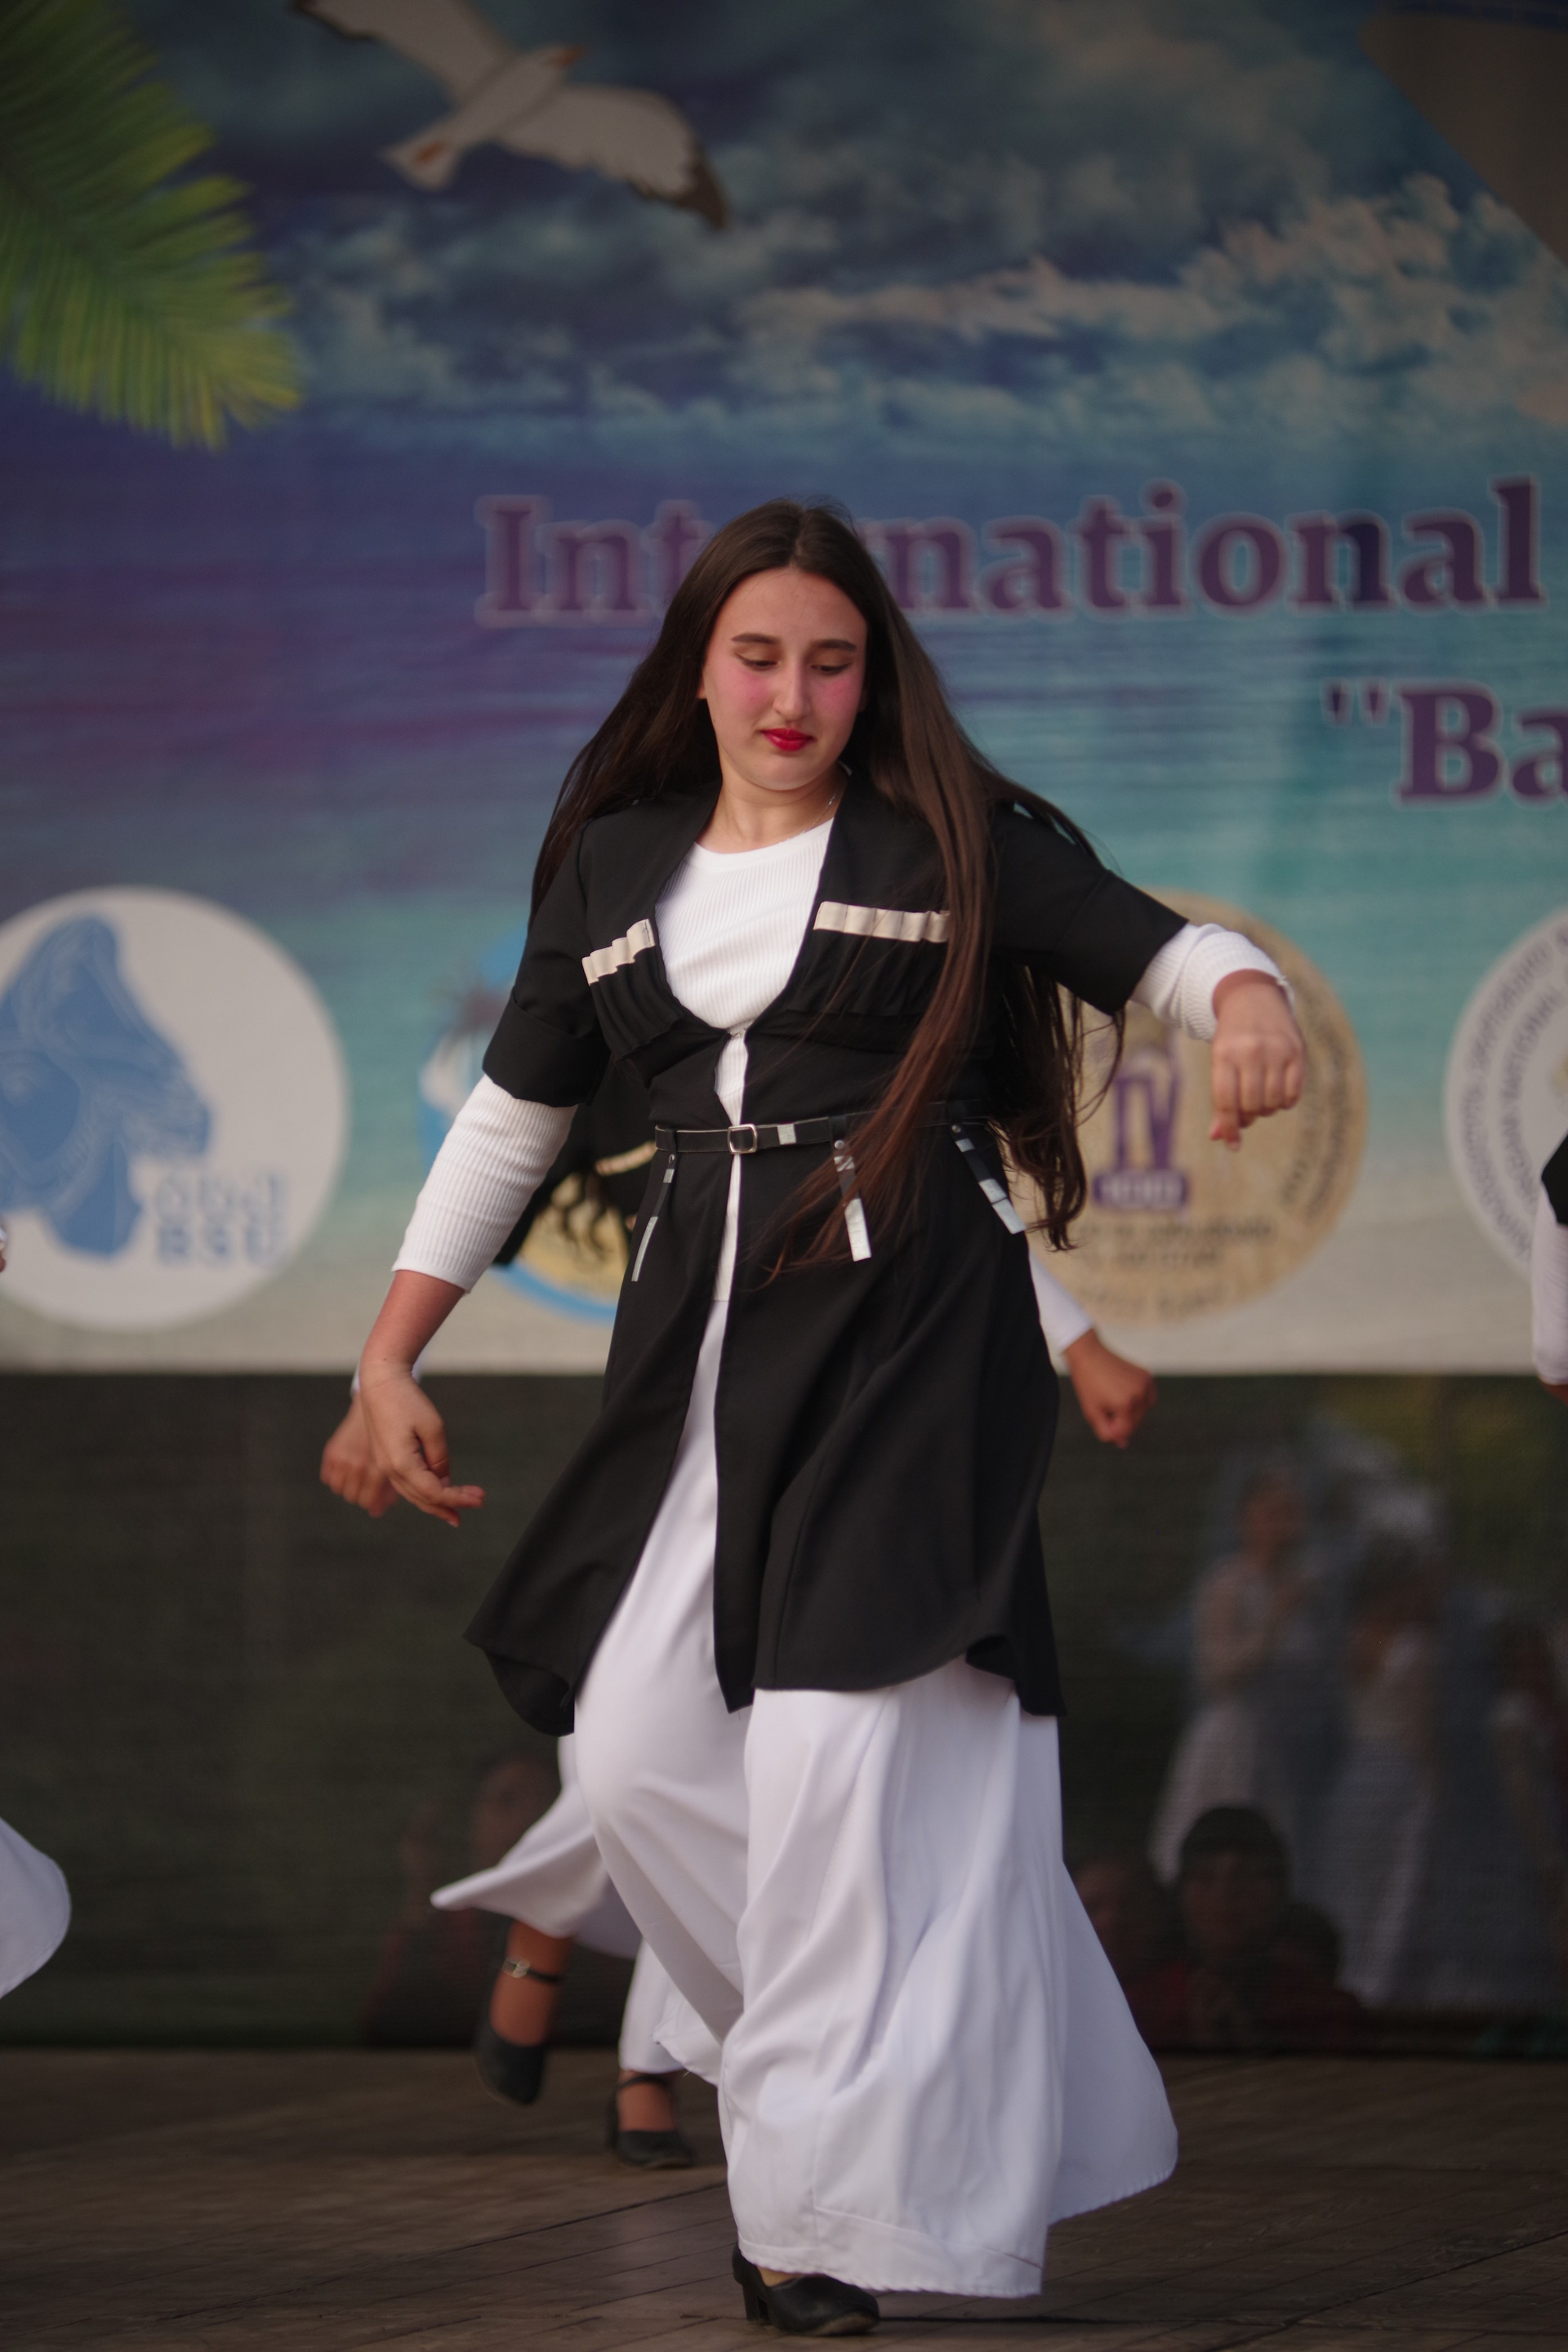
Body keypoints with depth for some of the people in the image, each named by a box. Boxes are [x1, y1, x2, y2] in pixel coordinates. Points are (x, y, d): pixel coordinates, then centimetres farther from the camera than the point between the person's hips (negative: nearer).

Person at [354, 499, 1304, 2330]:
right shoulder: (615, 867, 14)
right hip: (700, 1343, 5)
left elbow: (1154, 943, 0)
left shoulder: (955, 843, 2)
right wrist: (390, 1354, 16)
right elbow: (511, 1116, 19)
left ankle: (824, 2208, -6)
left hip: (908, 1328, -5)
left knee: (841, 1750, -13)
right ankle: (897, 2087, 16)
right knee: (638, 1757, -1)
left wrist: (1245, 999, -25)